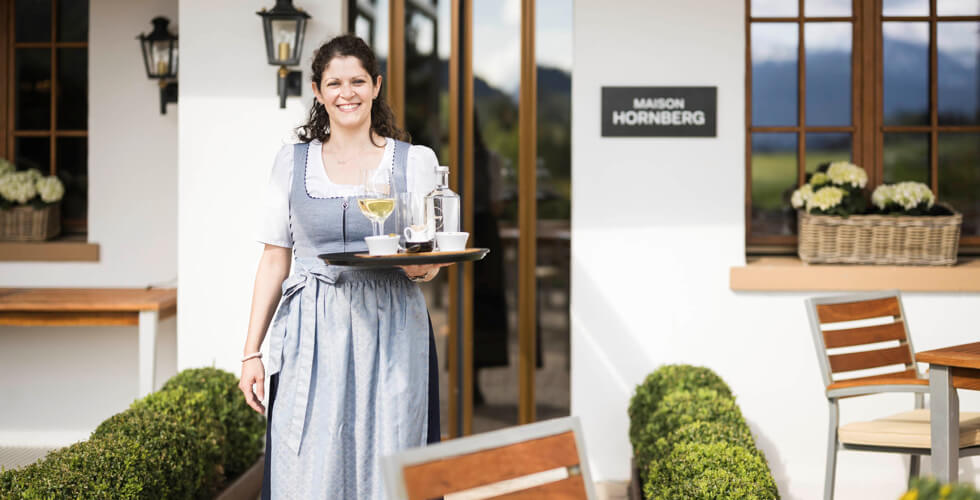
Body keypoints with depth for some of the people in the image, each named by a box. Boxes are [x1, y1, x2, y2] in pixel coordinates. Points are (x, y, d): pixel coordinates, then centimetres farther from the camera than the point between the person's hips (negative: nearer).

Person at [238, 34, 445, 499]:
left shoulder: (416, 161, 6)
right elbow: (274, 261, 9)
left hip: (391, 336, 0)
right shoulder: (292, 161, 9)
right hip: (312, 338, 1)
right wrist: (251, 352, 4)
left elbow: (433, 259, 9)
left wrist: (423, 267, -15)